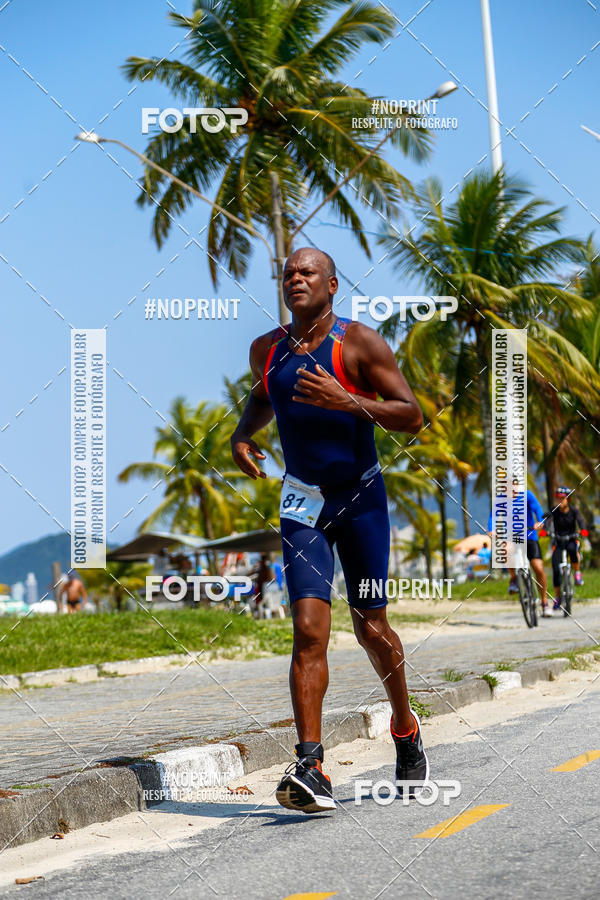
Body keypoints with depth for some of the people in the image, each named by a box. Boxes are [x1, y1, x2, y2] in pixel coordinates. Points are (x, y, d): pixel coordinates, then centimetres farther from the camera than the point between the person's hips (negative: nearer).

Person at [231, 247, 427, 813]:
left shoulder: (360, 343, -8)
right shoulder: (266, 350, 6)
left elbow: (412, 417, -12)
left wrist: (346, 400, -25)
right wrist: (242, 433, 6)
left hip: (361, 497, -2)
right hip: (302, 502, 2)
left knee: (371, 627, 4)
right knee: (309, 628, -13)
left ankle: (406, 731, 32)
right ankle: (311, 770, -22)